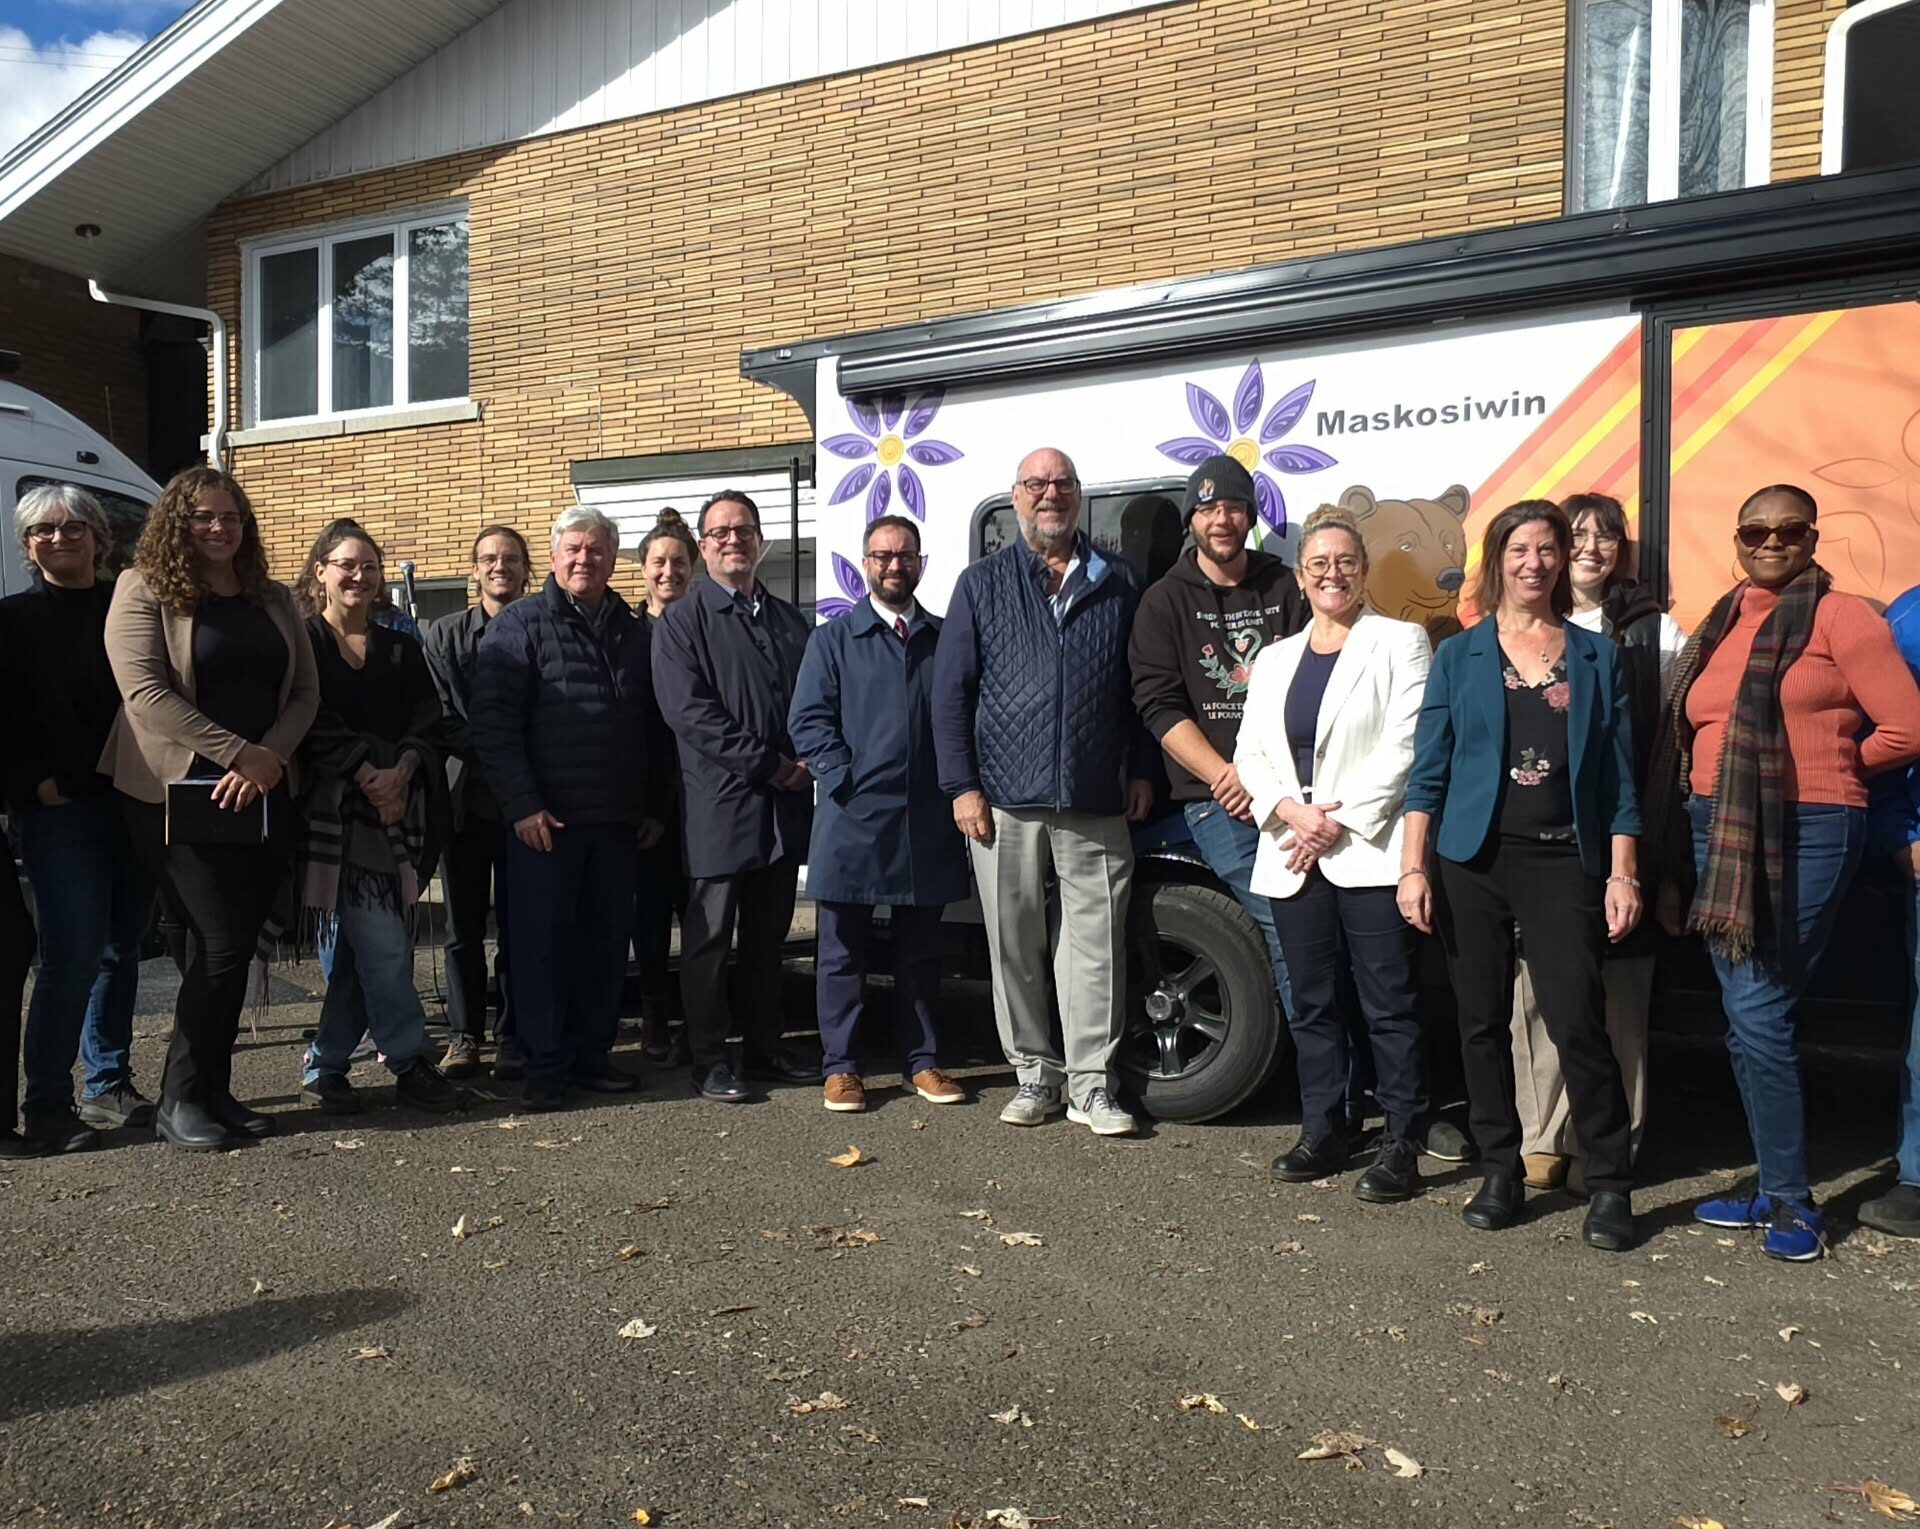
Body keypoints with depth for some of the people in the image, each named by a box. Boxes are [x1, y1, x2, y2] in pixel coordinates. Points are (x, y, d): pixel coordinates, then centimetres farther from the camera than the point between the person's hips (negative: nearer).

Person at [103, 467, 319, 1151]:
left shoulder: (273, 599, 11)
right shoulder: (143, 590, -3)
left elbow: (305, 694, 6)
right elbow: (145, 693, -14)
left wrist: (270, 760, -12)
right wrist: (241, 753, -19)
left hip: (261, 798, 5)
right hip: (177, 795, -5)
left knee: (233, 946, 8)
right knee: (221, 945, -9)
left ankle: (214, 1090, 20)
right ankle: (181, 1097, 7)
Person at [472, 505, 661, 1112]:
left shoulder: (633, 632, 13)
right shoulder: (520, 624, -1)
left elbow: (650, 725, 17)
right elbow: (492, 720, -8)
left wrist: (651, 805, 10)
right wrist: (522, 805, -15)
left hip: (616, 819, 4)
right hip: (546, 817, -4)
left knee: (606, 941, 9)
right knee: (542, 941, 2)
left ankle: (592, 1054, 21)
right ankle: (545, 1065, 12)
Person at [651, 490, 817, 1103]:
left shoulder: (790, 621, 17)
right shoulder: (683, 621, 0)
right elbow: (689, 712, -11)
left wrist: (806, 765, -2)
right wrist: (769, 764, -14)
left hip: (785, 802, 5)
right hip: (720, 804, -5)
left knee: (769, 934, 12)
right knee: (709, 936, 1)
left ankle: (765, 1046, 23)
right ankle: (709, 1060, 11)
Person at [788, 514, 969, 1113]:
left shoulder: (945, 639, 12)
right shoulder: (833, 640, 6)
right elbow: (808, 721, -1)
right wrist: (845, 781, -12)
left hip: (927, 821, 2)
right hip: (853, 817, -2)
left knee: (920, 949, 11)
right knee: (843, 948, 5)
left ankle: (922, 1061, 22)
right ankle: (841, 1067, 15)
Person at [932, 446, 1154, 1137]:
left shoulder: (1117, 583, 11)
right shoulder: (983, 583, 7)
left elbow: (1138, 687, 13)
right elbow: (950, 691, 3)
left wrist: (1141, 771, 6)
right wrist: (961, 785, -4)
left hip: (1097, 805, 1)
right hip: (1005, 801, 0)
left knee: (1096, 942, 0)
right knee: (1015, 945, 6)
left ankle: (1091, 1084, 10)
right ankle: (1035, 1073, 20)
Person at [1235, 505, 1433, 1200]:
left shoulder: (1400, 642, 2)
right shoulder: (1274, 659, 18)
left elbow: (1403, 747, -8)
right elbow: (1249, 753, 10)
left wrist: (1341, 821, -14)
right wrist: (1292, 811, -8)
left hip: (1370, 853, -5)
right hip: (1292, 856, 5)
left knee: (1388, 1004, -2)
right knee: (1312, 1003, 12)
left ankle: (1402, 1144, 8)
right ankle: (1322, 1132, 23)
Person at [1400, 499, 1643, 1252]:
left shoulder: (1597, 657, 8)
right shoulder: (1458, 655, 6)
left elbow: (1619, 775, 6)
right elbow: (1429, 770, 2)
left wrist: (1622, 874, -1)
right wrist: (1413, 867, -5)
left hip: (1565, 861, 0)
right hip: (1471, 860, 1)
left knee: (1578, 1022, -6)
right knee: (1482, 1022, 6)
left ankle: (1611, 1185, 9)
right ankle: (1501, 1174, 19)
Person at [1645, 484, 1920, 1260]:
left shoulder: (1840, 615, -5)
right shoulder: (1719, 625, 14)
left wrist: (1828, 767, 4)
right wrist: (1698, 798, 4)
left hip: (1804, 834, -7)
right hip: (1720, 834, 7)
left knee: (1758, 1016, -8)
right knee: (1746, 1020, 11)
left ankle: (1792, 1201, 9)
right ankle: (1777, 1187, 24)